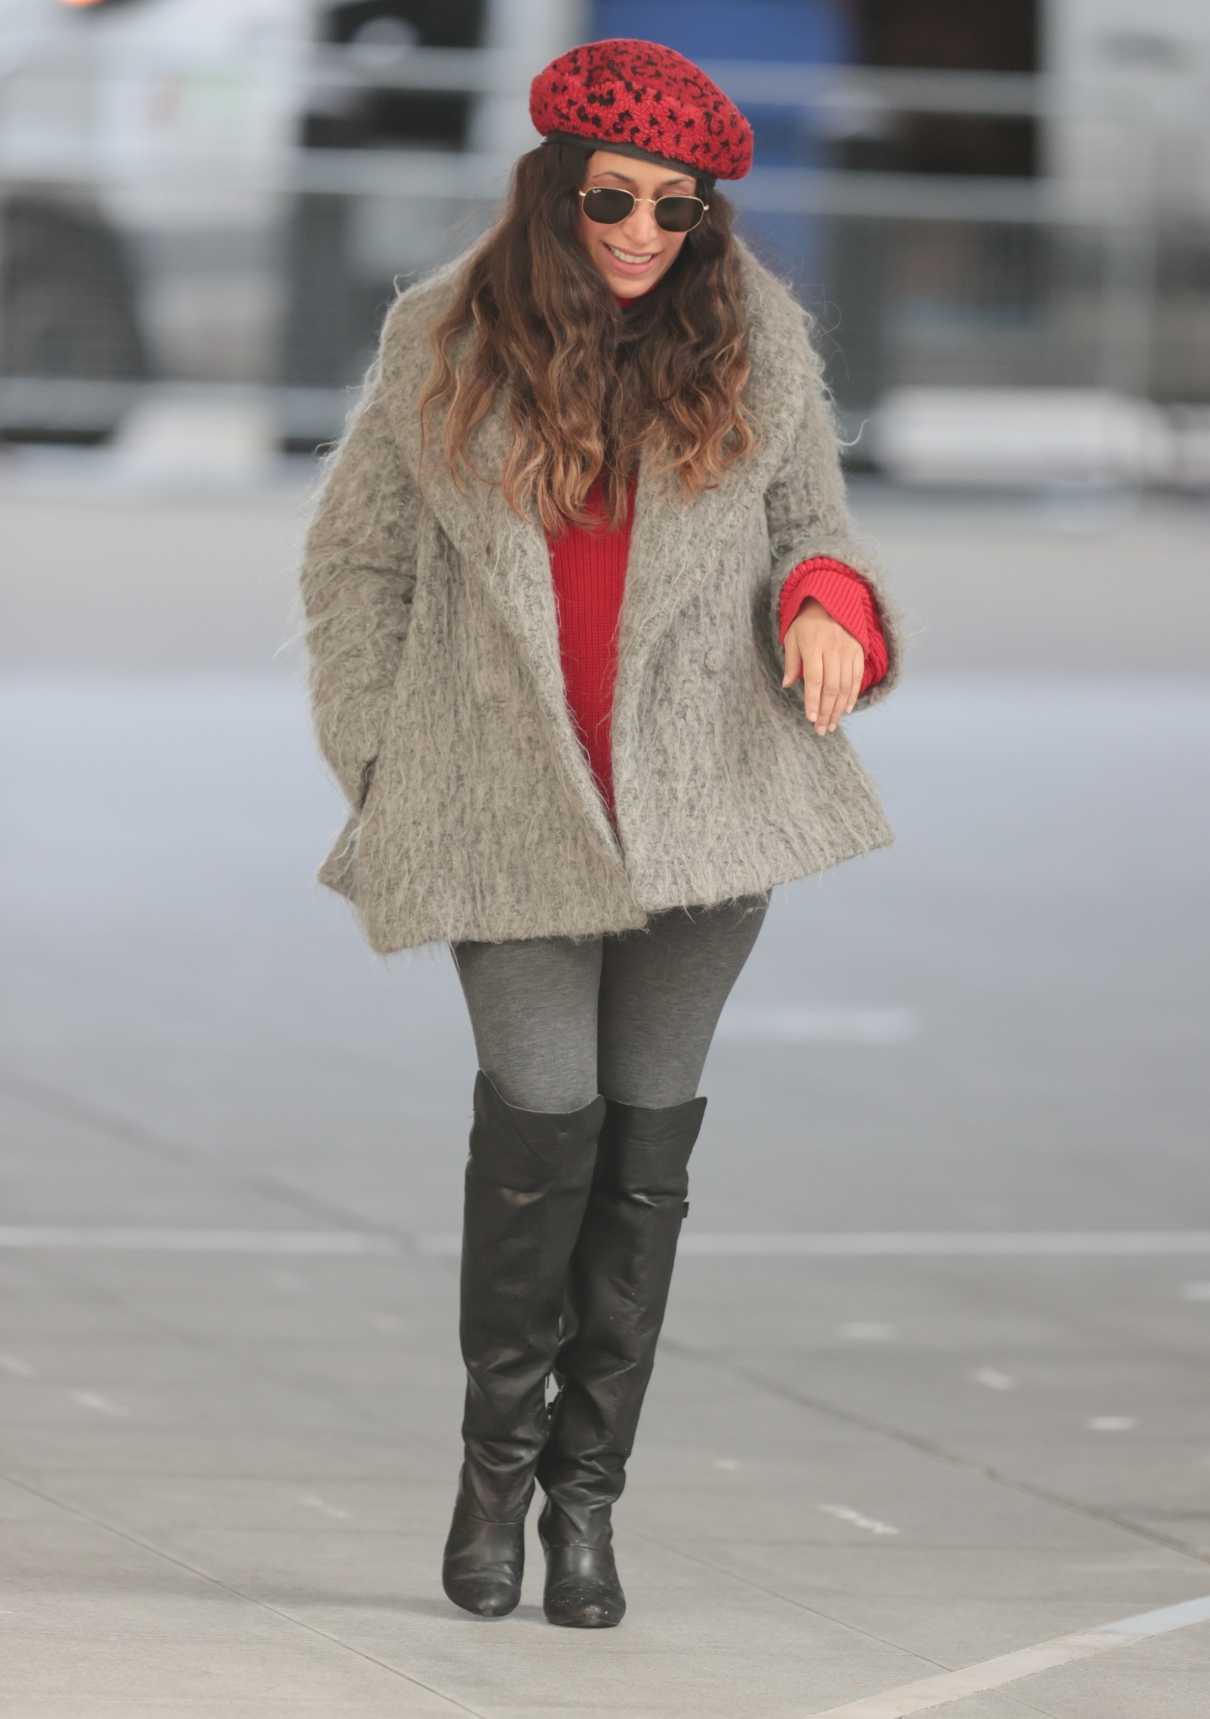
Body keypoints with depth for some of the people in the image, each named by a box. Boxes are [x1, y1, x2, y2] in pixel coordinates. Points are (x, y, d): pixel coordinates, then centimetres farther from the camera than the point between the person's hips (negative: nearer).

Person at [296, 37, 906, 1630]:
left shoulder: (756, 343, 2)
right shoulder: (444, 343, 0)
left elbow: (812, 529, 11)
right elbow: (355, 560, 9)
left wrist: (828, 605, -13)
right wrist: (380, 767, 4)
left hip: (702, 797, 2)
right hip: (509, 806, -1)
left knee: (649, 1133, 5)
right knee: (540, 1117, -13)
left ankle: (588, 1490, 18)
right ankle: (498, 1453, 10)